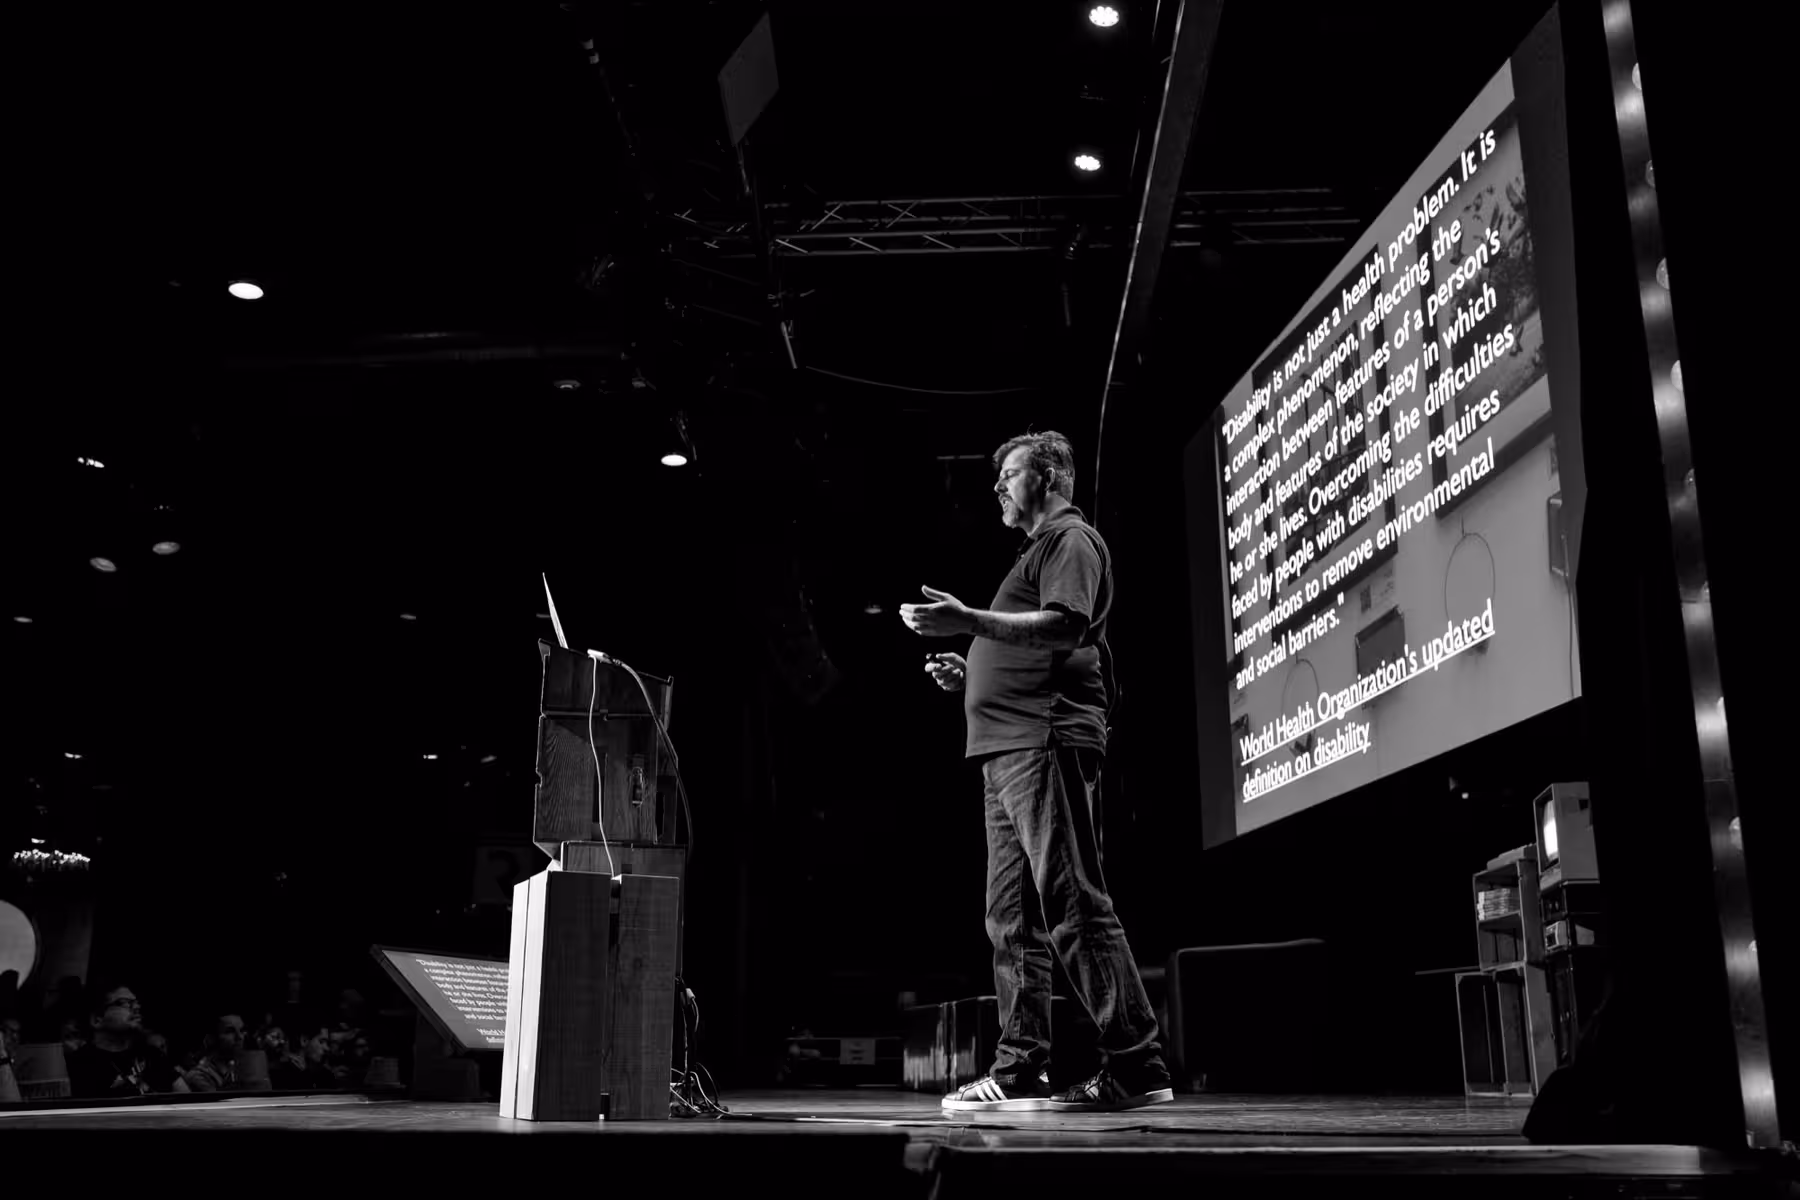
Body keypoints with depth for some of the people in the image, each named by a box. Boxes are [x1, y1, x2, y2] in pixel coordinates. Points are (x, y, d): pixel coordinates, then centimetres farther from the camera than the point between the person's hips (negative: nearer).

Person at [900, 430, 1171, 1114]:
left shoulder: (1070, 539, 0)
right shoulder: (1039, 550, 29)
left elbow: (1066, 624, -18)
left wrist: (969, 621, -23)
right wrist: (969, 677, 18)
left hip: (1047, 743, -10)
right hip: (1009, 749, 10)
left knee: (1074, 906, -12)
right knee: (1012, 920, 6)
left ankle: (1136, 1067, -9)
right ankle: (1019, 1070, 9)